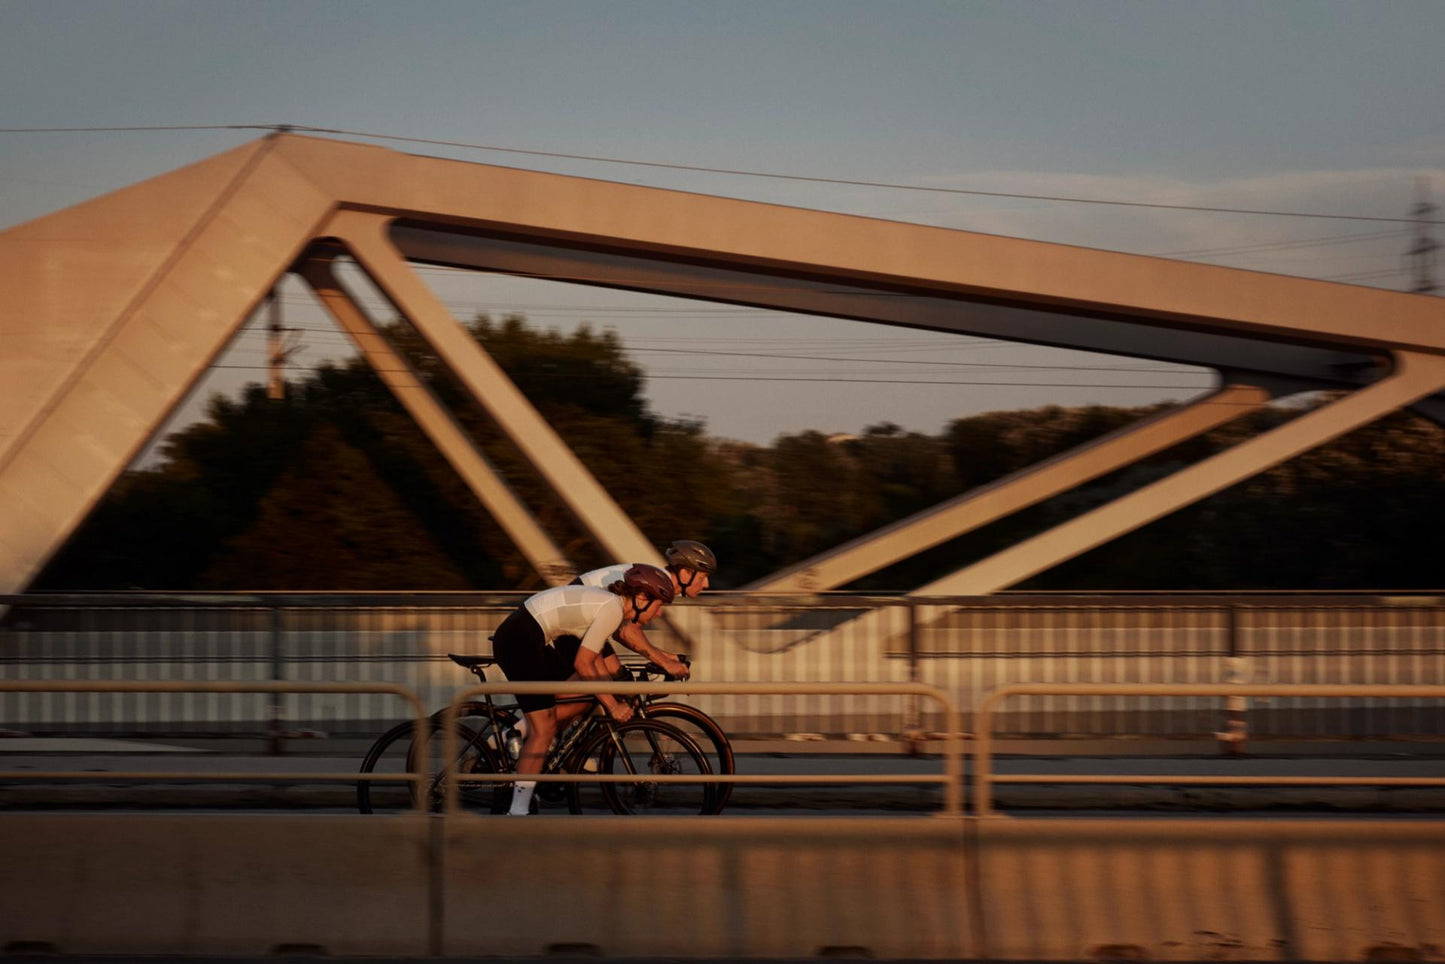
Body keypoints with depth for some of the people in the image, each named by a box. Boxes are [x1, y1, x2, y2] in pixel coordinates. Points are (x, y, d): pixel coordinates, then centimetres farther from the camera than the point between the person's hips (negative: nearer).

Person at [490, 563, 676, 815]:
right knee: (544, 730, -8)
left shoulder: (607, 602, 14)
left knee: (584, 699, 13)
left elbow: (595, 657, 22)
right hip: (520, 642, -10)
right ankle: (518, 813, -5)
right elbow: (582, 663, -14)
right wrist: (612, 705, -7)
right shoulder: (612, 609, -15)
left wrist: (618, 698, 20)